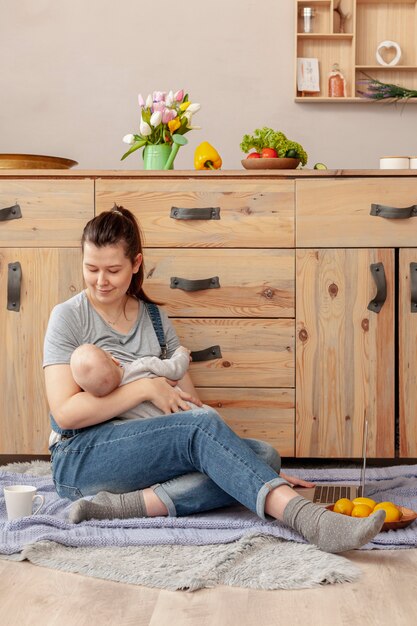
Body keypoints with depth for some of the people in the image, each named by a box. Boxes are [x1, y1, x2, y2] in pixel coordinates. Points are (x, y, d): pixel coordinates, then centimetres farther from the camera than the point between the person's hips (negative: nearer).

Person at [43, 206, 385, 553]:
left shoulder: (156, 319, 14)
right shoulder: (69, 317, 1)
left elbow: (191, 402, 11)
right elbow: (65, 413, -9)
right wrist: (145, 387, -14)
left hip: (146, 455, 5)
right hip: (80, 459, -5)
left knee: (264, 455, -17)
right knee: (202, 425, -30)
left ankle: (128, 504, -35)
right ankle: (305, 517, -45)